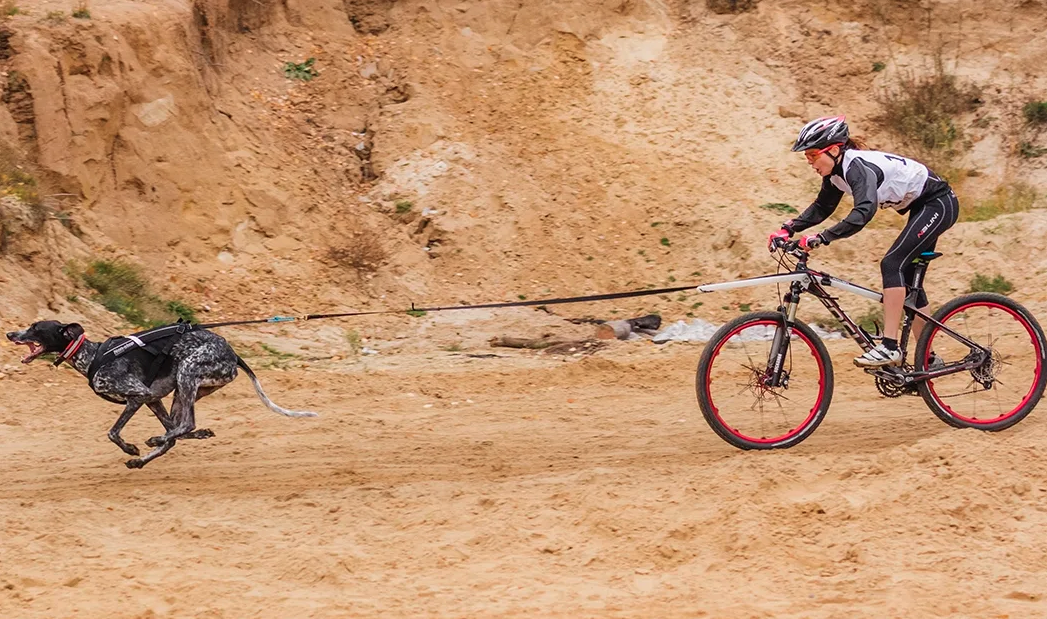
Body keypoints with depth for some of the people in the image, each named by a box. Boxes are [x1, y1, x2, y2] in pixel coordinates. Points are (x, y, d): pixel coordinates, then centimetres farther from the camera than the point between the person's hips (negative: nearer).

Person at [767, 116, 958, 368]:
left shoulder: (857, 165, -29)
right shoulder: (837, 170, -1)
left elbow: (864, 211, -43)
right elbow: (821, 207, 10)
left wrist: (821, 238, -47)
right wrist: (788, 229, -3)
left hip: (939, 204, -10)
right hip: (922, 208, 10)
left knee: (892, 264, -20)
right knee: (907, 278, 11)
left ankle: (889, 347, -22)